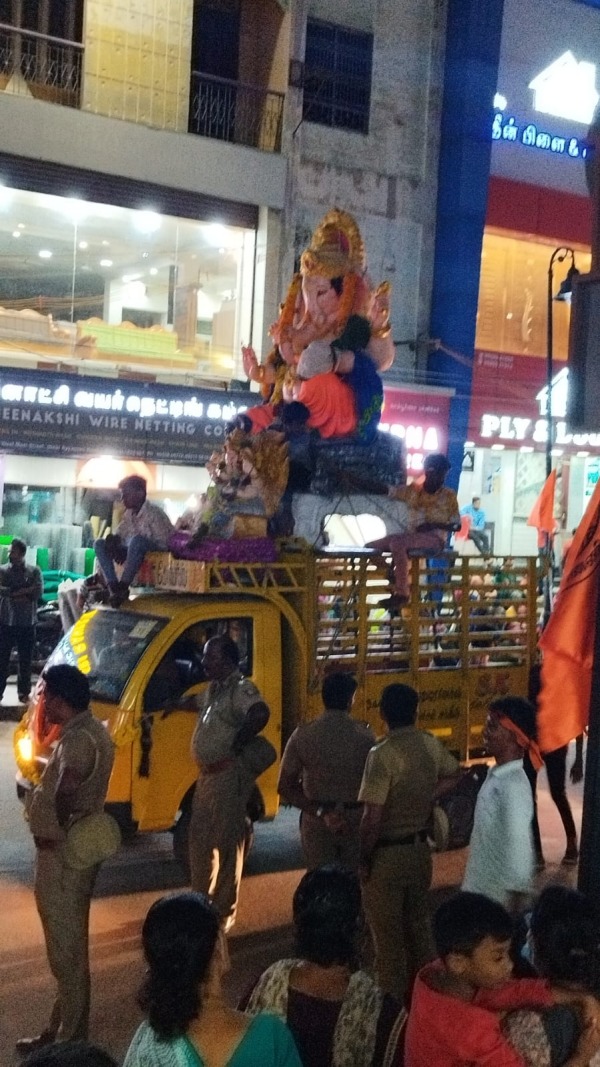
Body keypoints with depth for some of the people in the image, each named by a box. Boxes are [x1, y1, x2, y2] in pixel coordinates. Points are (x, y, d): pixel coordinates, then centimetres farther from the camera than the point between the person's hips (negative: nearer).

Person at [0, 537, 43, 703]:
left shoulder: (34, 571, 1)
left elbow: (38, 592, -11)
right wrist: (25, 591, -16)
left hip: (27, 623, 0)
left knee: (25, 659, 6)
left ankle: (24, 692, 15)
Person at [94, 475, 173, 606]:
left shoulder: (154, 513, -16)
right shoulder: (129, 513, 7)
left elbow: (163, 542, -21)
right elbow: (118, 535, 12)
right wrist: (112, 539, -16)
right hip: (135, 554, 8)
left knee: (137, 540, -39)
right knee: (99, 543, -4)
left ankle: (123, 586, -30)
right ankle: (114, 586, -20)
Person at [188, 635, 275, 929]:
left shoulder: (241, 689, -16)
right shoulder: (213, 689, 14)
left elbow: (260, 714, -35)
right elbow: (198, 703, 39)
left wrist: (236, 744, -25)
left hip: (229, 776, -10)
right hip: (207, 775, 10)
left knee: (226, 845, -1)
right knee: (199, 841, 18)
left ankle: (223, 911, 9)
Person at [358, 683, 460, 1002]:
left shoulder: (382, 754, -23)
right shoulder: (432, 745, -2)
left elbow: (373, 818, -23)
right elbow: (453, 777, 17)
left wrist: (363, 859, -11)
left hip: (387, 854, -7)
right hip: (420, 848, 7)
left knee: (388, 935, 7)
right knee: (418, 925, 21)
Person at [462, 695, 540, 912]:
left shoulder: (514, 785, -22)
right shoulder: (496, 777, 5)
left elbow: (518, 849, -23)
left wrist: (511, 907, -21)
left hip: (498, 900, -8)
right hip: (482, 893, 8)